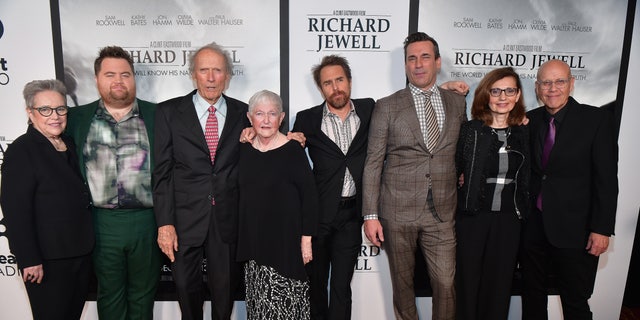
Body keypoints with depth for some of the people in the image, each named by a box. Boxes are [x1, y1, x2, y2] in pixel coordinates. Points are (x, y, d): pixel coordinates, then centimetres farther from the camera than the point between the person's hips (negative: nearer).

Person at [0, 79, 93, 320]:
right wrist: (29, 260, -20)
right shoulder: (21, 150, -12)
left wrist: (87, 243, 15)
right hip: (47, 259, -7)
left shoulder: (70, 145, 10)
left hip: (80, 252, 7)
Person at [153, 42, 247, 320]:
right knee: (186, 286, 17)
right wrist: (164, 223, -9)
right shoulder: (169, 112, -2)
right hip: (184, 218, 0)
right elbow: (162, 171, -5)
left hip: (227, 219, 1)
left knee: (225, 289, 15)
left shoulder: (242, 113, 2)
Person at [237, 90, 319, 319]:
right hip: (252, 239, 5)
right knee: (258, 299, 13)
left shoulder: (292, 151, -10)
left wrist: (306, 239, -11)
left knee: (283, 300, -1)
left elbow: (309, 195, -10)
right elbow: (242, 194, 13)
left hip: (285, 240, -5)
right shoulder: (244, 150, 5)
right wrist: (242, 236, 10)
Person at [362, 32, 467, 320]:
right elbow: (373, 163, -2)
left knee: (445, 284, 4)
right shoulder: (387, 106, -1)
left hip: (442, 212, 2)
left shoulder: (458, 103, 8)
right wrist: (370, 215, -6)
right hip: (398, 212, -1)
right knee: (402, 283, 11)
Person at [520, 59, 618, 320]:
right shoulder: (530, 120, 4)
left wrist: (602, 229, -12)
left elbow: (607, 178, -8)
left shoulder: (596, 119, -7)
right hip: (533, 225, 4)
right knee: (532, 294, 18)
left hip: (574, 229, -3)